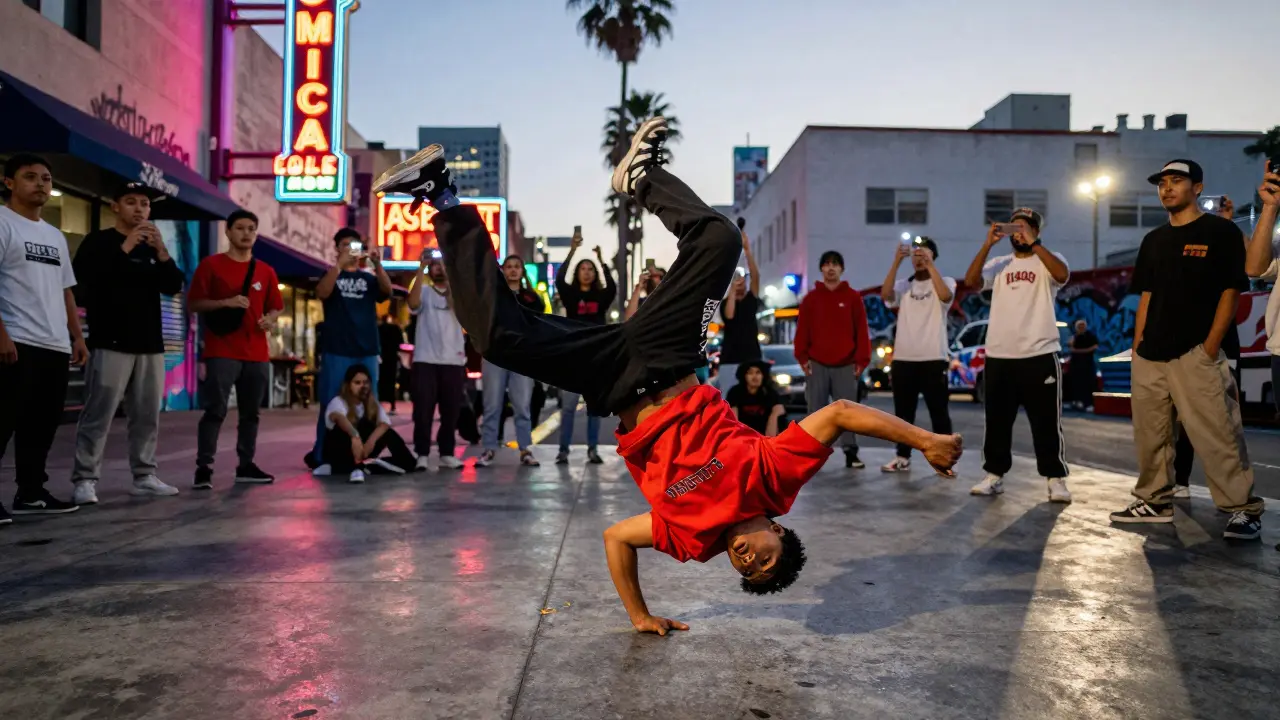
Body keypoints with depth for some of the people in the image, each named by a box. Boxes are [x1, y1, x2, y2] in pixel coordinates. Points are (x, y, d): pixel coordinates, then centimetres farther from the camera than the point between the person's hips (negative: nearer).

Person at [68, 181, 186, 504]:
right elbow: (83, 277, -15)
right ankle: (85, 480, -5)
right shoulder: (98, 241, 2)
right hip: (111, 343, -5)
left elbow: (173, 286, 6)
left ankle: (144, 476, 13)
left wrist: (162, 251, -9)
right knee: (98, 414, -8)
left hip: (150, 345, 6)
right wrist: (125, 248, -19)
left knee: (147, 415, 7)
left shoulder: (153, 248, 18)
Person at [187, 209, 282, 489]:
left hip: (256, 354, 4)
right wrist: (225, 303, -16)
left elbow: (275, 307, 19)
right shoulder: (211, 265, 1)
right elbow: (193, 303, -1)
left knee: (251, 412, 8)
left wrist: (270, 319, -3)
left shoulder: (265, 271, 13)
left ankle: (246, 466, 15)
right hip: (221, 352, -4)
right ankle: (203, 468, -5)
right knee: (215, 410, -8)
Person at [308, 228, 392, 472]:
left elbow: (387, 291, -6)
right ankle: (321, 456, 4)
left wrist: (377, 265, -22)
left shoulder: (369, 278, 13)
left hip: (367, 352, 3)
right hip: (337, 352, -3)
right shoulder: (331, 275, 8)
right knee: (331, 405, -2)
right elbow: (322, 293, -13)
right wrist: (340, 264, -23)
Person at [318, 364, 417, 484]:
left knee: (387, 433, -19)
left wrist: (371, 441, -41)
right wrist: (355, 437, -64)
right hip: (337, 451, -4)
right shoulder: (338, 402, -20)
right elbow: (338, 417, -44)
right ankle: (357, 467, -43)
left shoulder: (373, 403, -3)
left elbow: (385, 423, -20)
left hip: (361, 451, 5)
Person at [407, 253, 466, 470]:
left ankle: (447, 454, 15)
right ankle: (422, 454, 2)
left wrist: (449, 275, -18)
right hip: (425, 361, -2)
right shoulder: (424, 291, 7)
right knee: (423, 410, -3)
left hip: (453, 361, 2)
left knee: (451, 411, 6)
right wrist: (421, 268, -19)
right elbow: (413, 303, -16)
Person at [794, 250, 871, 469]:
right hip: (817, 364, 1)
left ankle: (851, 453, 6)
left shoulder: (853, 297, 5)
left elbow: (861, 331, 3)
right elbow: (802, 330, 5)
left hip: (846, 365, 0)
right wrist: (802, 357, -3)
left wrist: (862, 359, -2)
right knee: (816, 411, 3)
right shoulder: (810, 298, 7)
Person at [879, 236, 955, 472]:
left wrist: (929, 265, -22)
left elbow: (945, 296, -20)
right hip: (903, 358, 3)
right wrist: (897, 261, -18)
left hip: (934, 358, -3)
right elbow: (885, 295, -11)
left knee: (939, 412, 0)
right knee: (903, 412, 8)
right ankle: (903, 457, 16)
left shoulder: (946, 281, 4)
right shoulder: (903, 285, 11)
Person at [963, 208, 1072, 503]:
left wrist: (1033, 244, -21)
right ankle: (994, 475, 17)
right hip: (998, 356, 3)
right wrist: (988, 244, -13)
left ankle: (1056, 479, 9)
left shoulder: (1048, 260, 4)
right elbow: (971, 281, -5)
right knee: (997, 421, 8)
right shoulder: (998, 264, 12)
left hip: (1040, 355, -3)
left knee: (1046, 422, 1)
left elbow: (1062, 274, -18)